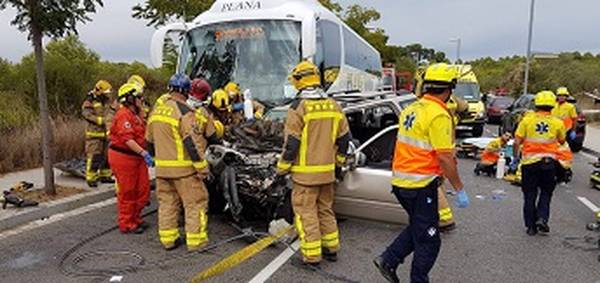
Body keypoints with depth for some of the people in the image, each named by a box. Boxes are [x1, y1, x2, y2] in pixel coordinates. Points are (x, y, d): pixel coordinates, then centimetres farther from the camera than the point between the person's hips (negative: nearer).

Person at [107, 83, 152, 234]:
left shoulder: (136, 115, 16)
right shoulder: (123, 115, -16)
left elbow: (142, 135, 16)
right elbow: (127, 139, -27)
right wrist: (143, 153, -32)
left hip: (136, 157, 10)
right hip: (123, 157, -10)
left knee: (143, 189, 12)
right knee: (127, 192, 1)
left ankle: (135, 218, 27)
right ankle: (126, 224, 13)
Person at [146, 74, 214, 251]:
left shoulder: (156, 111, 11)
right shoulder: (184, 111, -14)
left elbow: (150, 141, 18)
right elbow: (192, 142, -20)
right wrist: (202, 167, -16)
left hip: (162, 168, 8)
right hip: (183, 168, -7)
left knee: (167, 202, 15)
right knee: (195, 203, 2)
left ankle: (168, 239, 22)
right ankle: (196, 241, 6)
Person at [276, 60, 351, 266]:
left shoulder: (298, 107, -14)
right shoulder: (333, 106, 5)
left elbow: (291, 144, -15)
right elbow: (344, 139, 10)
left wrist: (282, 170, -4)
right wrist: (338, 164, 21)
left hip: (305, 173, -6)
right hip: (327, 171, 6)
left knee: (306, 213, 4)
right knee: (325, 209, 19)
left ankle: (312, 256, 10)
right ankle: (331, 249, 29)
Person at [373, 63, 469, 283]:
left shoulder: (412, 109, 8)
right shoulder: (439, 115, -18)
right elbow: (445, 158, -20)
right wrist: (460, 190, -12)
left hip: (400, 181, 8)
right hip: (421, 185, -8)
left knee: (418, 228, 25)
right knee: (428, 240, 8)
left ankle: (388, 260, 21)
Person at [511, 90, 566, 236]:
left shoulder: (527, 120, -4)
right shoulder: (557, 123, 0)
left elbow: (517, 142, -5)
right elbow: (562, 141, 14)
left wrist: (515, 158, 6)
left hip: (530, 162, -1)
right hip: (549, 162, 1)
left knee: (529, 195, 9)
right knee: (546, 193, 18)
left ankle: (531, 226, 13)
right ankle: (542, 218, 1)